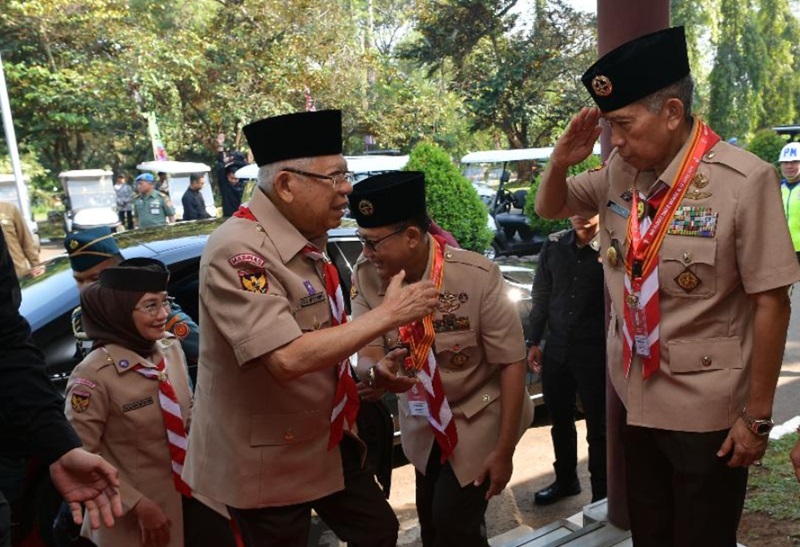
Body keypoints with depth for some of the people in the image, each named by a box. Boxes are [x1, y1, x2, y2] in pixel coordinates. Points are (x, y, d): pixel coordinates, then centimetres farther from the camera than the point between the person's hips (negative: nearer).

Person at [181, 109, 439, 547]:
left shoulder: (307, 239, 2)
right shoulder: (239, 250, -26)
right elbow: (287, 358, -35)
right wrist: (387, 315, -28)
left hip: (325, 440, 8)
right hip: (266, 458, -8)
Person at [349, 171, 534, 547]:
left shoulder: (477, 277, -28)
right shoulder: (367, 276, -17)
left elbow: (512, 362, -20)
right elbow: (366, 355, -14)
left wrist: (504, 450, -16)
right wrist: (376, 372, -39)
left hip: (479, 415, -4)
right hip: (421, 418, 4)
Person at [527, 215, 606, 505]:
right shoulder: (554, 245, 2)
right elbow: (541, 296, 8)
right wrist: (534, 342, 8)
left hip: (595, 352, -4)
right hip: (556, 349, 5)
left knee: (598, 428, 8)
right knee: (560, 421, 19)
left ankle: (601, 495, 25)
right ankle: (565, 480, 41)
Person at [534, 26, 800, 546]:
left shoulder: (744, 181, -19)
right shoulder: (619, 172, -3)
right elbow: (549, 209, 12)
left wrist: (758, 416, -12)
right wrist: (561, 160, -10)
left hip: (707, 411, -5)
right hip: (638, 400, 5)